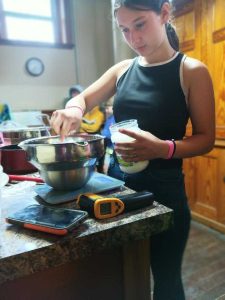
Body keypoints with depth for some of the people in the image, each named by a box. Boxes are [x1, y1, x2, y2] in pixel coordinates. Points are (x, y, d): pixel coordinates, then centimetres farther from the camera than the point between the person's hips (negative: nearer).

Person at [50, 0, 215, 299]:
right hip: (117, 182, 4)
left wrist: (164, 148, -27)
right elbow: (83, 98, 13)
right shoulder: (123, 70, 6)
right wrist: (73, 109, -12)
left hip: (163, 188, -4)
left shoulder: (192, 71, -7)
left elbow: (206, 138, -7)